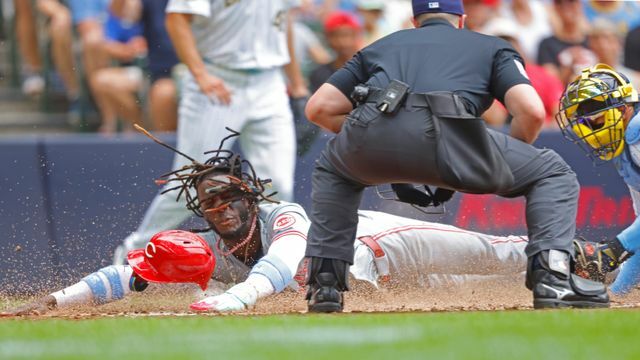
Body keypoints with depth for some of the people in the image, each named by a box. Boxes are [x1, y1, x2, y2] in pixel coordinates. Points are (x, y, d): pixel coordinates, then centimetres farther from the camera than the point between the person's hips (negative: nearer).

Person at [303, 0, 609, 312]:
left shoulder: (381, 46, 37)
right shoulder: (491, 47, 30)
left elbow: (319, 108, 30)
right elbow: (531, 111, 12)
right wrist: (506, 170, 29)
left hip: (370, 136, 3)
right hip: (447, 138, -3)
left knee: (331, 171, 39)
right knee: (553, 174, 18)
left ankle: (325, 283, 24)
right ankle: (552, 279, -3)